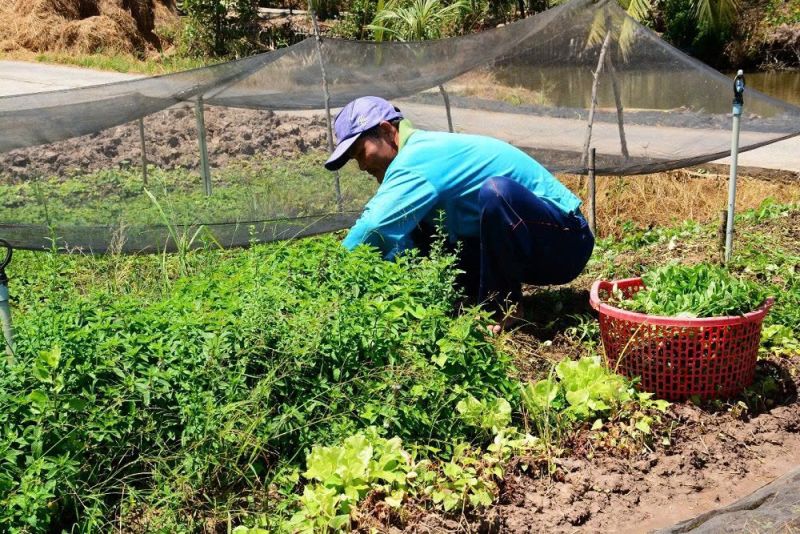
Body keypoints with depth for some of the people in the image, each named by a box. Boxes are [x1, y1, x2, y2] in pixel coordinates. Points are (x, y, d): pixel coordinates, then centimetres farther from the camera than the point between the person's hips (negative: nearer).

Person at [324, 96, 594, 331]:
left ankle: (503, 311, -20)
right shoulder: (428, 151, 9)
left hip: (566, 240, -8)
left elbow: (373, 229, -31)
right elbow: (399, 236, 7)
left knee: (496, 190, -36)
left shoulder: (419, 156, -21)